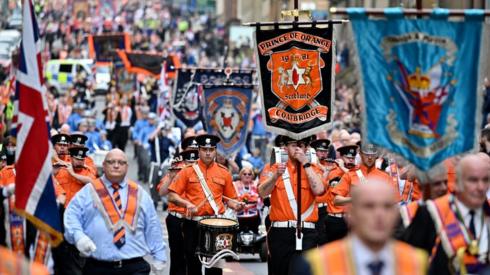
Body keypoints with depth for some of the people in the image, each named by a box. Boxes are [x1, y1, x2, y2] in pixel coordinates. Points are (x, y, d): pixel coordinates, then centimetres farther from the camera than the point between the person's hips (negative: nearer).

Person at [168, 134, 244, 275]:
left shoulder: (224, 172, 6)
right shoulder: (188, 171, 0)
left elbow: (230, 199, 13)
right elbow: (172, 195, -2)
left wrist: (236, 206, -9)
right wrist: (187, 204, -18)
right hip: (193, 225, -1)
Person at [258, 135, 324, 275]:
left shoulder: (313, 169, 9)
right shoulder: (276, 168, 9)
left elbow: (318, 190, -12)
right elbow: (262, 193, -5)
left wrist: (305, 163, -9)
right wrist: (276, 176, -22)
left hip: (306, 233, -1)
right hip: (280, 232, 1)